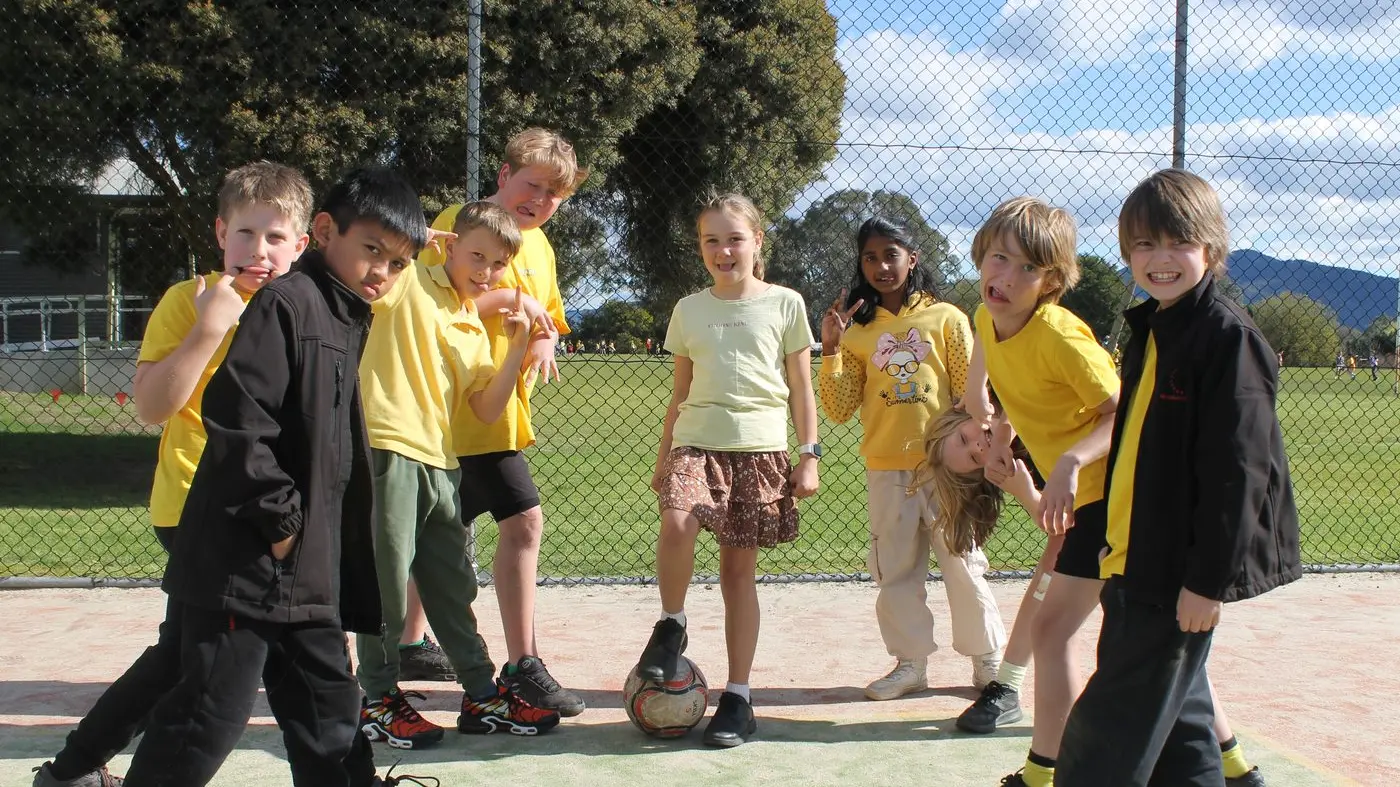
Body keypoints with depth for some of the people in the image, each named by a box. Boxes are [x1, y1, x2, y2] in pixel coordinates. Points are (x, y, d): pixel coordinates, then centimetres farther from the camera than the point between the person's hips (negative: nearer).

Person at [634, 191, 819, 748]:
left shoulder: (784, 304, 5)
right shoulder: (689, 310, 10)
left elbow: (801, 387, 7)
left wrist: (808, 456, 1)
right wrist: (662, 457, 15)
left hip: (761, 448, -1)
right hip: (697, 442, 1)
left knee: (739, 567, 0)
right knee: (677, 524, -29)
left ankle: (738, 697, 9)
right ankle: (671, 624, -2)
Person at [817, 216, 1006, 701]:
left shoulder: (946, 319, 1)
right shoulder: (857, 330, 6)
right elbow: (839, 410, 1)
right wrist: (830, 349, -8)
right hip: (886, 472, 3)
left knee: (963, 567, 3)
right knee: (895, 573, 8)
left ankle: (989, 660, 18)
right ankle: (911, 663, 21)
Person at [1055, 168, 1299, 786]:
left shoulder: (1229, 336, -16)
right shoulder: (1150, 330, 13)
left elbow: (1237, 467, -19)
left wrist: (1208, 578, -20)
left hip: (1179, 574, -9)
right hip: (1134, 562, 9)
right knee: (1175, 713, 17)